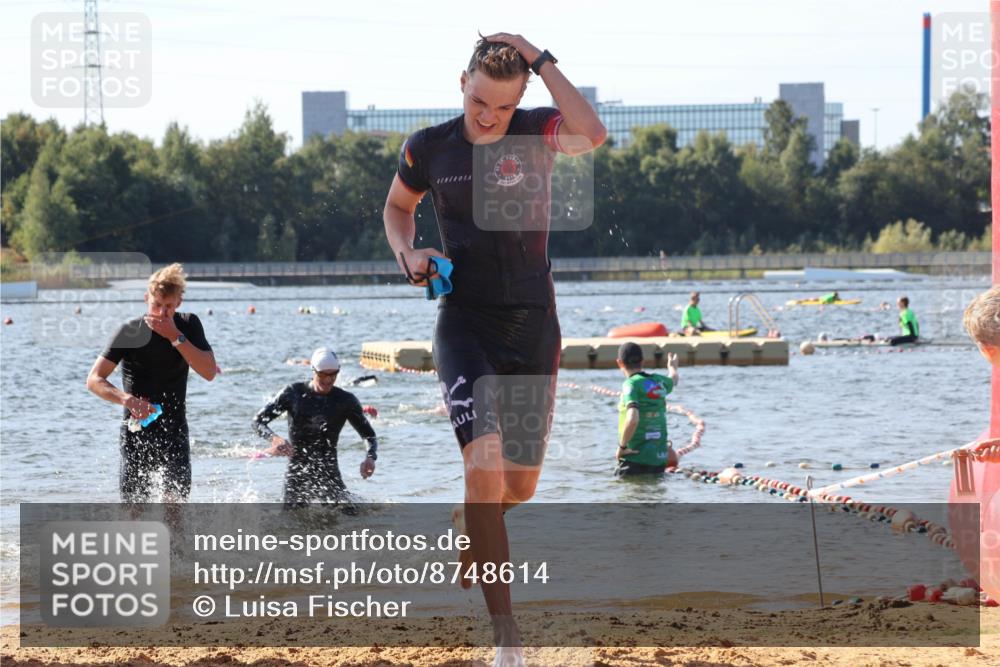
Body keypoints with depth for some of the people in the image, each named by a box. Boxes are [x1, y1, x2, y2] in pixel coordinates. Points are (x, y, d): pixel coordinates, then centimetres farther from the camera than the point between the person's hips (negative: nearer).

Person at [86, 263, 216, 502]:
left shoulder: (188, 325, 0)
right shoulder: (131, 332, -9)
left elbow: (209, 372, -11)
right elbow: (94, 380, -14)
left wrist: (176, 337, -20)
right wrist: (127, 399, -33)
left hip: (175, 431, 2)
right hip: (137, 433, -2)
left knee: (177, 500, -6)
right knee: (134, 505, -3)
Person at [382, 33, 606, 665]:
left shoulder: (536, 132, -5)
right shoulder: (428, 148, -1)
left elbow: (593, 135, -28)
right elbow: (398, 206, 20)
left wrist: (539, 58, -25)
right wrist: (407, 254, -1)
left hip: (534, 327, 1)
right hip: (465, 322, -1)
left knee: (520, 483, 9)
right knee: (484, 459, -21)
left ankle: (473, 533, 48)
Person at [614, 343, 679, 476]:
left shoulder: (631, 384, -13)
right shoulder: (659, 381, 8)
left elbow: (632, 419, -27)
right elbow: (673, 380, 34)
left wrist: (622, 446, -14)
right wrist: (672, 367, 57)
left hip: (636, 458, -6)